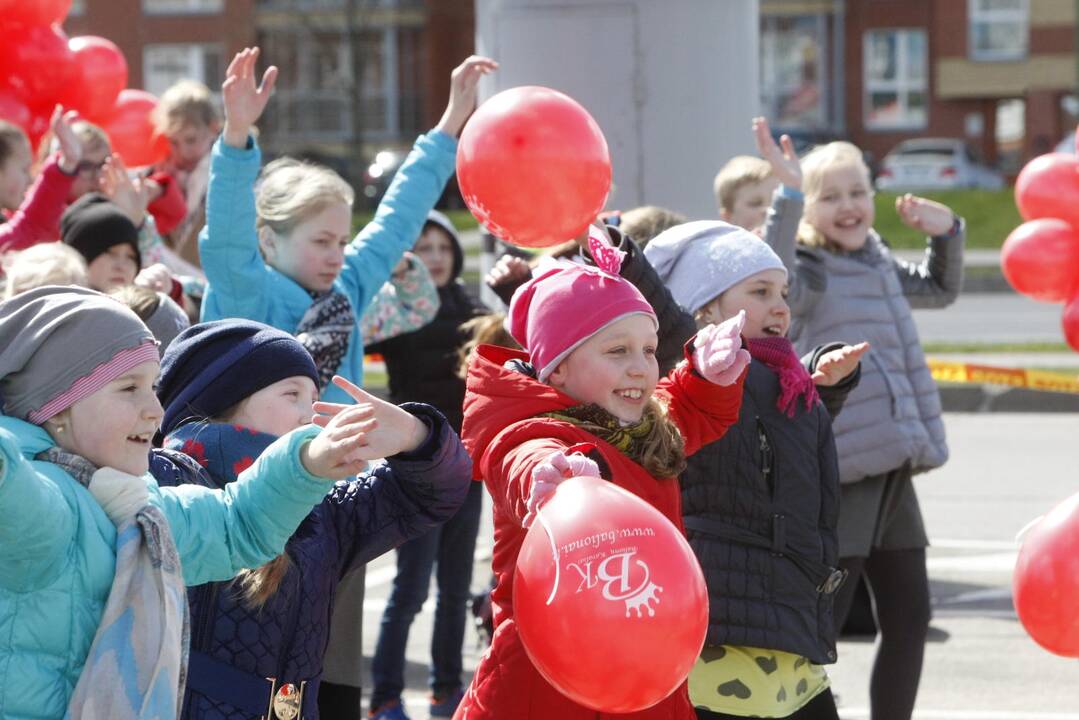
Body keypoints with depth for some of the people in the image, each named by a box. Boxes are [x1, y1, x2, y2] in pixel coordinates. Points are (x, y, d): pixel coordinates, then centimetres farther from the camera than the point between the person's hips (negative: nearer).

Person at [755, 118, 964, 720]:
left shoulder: (879, 263, 15)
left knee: (910, 617, 12)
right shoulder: (807, 271, -9)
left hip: (892, 469, 8)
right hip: (839, 473, -8)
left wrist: (947, 233, 16)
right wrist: (788, 197, -38)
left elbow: (941, 289, 34)